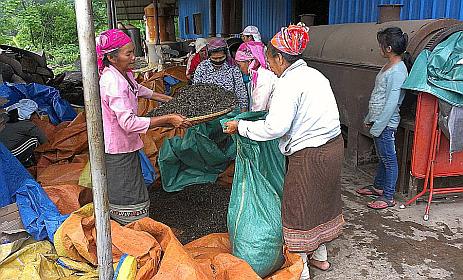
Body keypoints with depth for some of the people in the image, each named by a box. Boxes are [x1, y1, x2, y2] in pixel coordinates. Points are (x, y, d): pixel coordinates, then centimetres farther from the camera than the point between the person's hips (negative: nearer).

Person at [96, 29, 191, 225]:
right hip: (118, 150, -10)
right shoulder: (113, 83, -29)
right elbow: (129, 122, -35)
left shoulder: (124, 72, 3)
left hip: (125, 144, 10)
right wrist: (168, 119, -35)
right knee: (128, 201, 2)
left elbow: (136, 89, 27)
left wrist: (160, 97, 28)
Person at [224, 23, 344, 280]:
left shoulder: (289, 83, -18)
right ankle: (320, 255, 41)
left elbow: (275, 127, -27)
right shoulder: (314, 75, 10)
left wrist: (240, 126, -16)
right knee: (322, 201, 22)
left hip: (310, 155, -9)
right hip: (333, 146, 9)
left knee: (298, 209, 6)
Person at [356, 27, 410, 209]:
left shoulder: (397, 71, -20)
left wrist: (377, 127, -19)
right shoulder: (389, 66, 10)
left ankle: (388, 197, 13)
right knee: (382, 156, 20)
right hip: (379, 120, 10)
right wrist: (369, 118, 19)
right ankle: (378, 187, 35)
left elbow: (391, 102, -22)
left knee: (389, 158, 2)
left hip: (386, 123, -10)